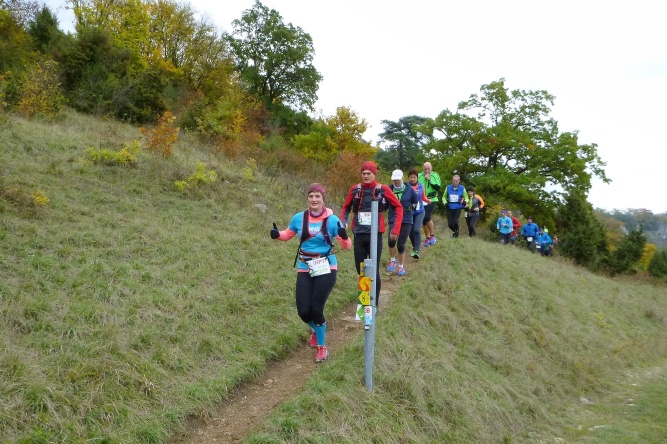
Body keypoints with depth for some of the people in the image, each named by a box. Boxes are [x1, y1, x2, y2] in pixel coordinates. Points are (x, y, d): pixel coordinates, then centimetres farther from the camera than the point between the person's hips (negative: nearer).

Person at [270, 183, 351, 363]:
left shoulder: (332, 220, -9)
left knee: (316, 309, -7)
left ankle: (322, 347, 19)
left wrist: (344, 236, -29)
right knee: (304, 312, -2)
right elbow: (288, 234, 15)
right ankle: (316, 329, 38)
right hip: (305, 269, 3)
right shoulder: (299, 218, -2)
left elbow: (346, 246, -7)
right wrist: (277, 235, -6)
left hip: (326, 269, -3)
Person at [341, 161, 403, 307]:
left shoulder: (382, 189, -4)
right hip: (359, 235, 3)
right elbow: (346, 208, 16)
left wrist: (396, 229, -3)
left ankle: (375, 302, 10)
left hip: (375, 235, -3)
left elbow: (399, 207, 3)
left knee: (374, 270, -2)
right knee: (360, 269, 12)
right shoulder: (355, 189, 3)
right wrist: (343, 222, 0)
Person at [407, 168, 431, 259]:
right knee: (410, 232, 9)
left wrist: (428, 200, -7)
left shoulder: (421, 186, -1)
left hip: (420, 211, 0)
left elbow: (423, 197, 11)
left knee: (417, 230, -17)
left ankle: (416, 251, -16)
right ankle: (415, 246, 36)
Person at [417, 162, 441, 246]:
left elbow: (438, 187, -12)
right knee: (423, 220, 5)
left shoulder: (435, 175, -2)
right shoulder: (419, 176, 3)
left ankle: (432, 235, -5)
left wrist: (429, 180, -16)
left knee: (427, 217, -21)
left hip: (432, 200, -3)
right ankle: (427, 238, 20)